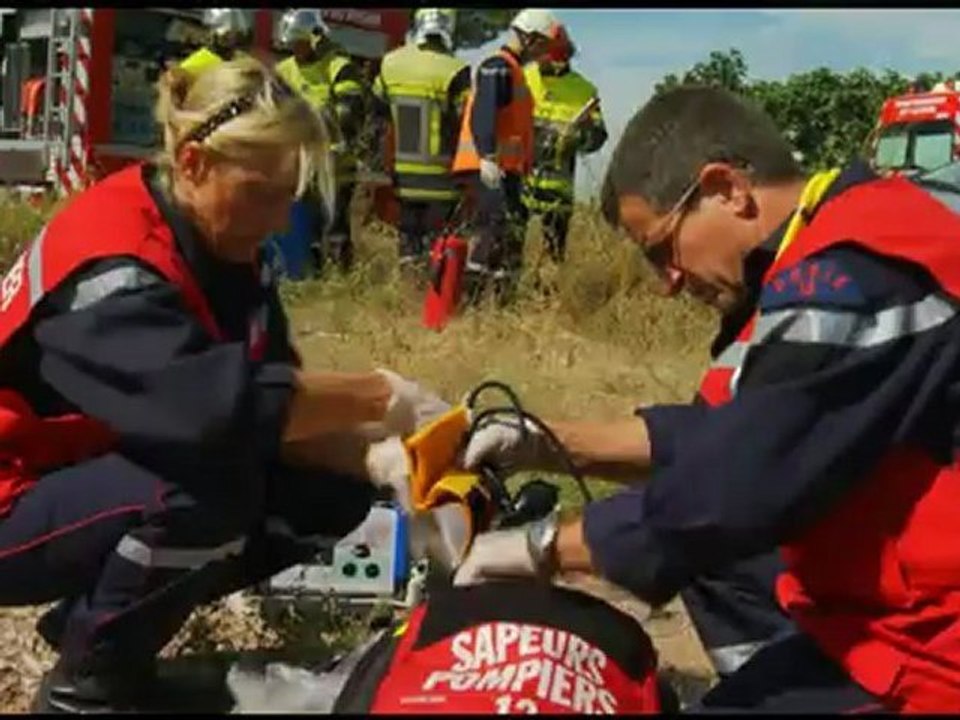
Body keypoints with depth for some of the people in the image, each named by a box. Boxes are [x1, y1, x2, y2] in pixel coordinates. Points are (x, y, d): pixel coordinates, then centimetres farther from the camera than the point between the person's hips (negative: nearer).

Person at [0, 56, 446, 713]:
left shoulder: (225, 248, -2)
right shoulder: (111, 263, -29)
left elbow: (277, 409, -5)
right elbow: (210, 403, -43)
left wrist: (376, 456, -24)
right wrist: (384, 396, -34)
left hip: (110, 470, 9)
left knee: (332, 492, -4)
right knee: (211, 490, -35)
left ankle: (92, 620, 7)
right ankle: (84, 684, -8)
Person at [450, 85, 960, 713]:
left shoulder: (851, 275, -23)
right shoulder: (840, 254, 8)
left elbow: (728, 490, -24)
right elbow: (725, 433, 13)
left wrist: (540, 546, -12)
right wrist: (547, 444, 8)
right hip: (901, 614, 9)